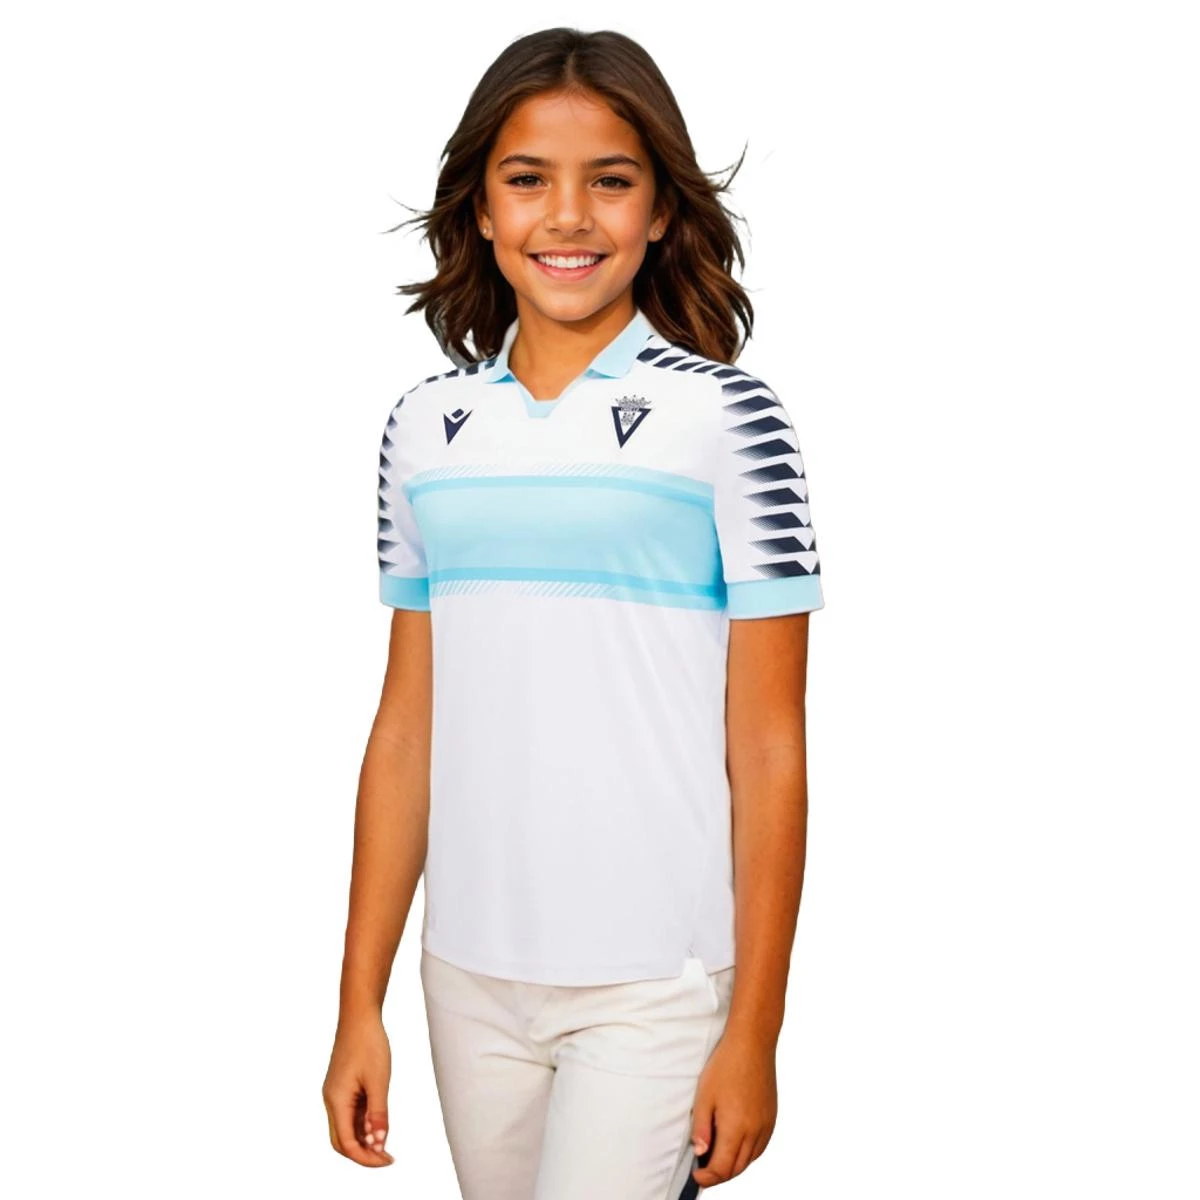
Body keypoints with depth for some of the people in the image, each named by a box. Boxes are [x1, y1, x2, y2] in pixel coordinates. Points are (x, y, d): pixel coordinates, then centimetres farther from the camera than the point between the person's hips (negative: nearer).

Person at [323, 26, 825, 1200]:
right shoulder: (427, 427, 4)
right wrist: (359, 1004, 7)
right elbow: (405, 730, 7)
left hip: (655, 985, -4)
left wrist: (755, 1032, -6)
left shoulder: (723, 418, -7)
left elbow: (767, 752, -6)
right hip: (469, 977, 4)